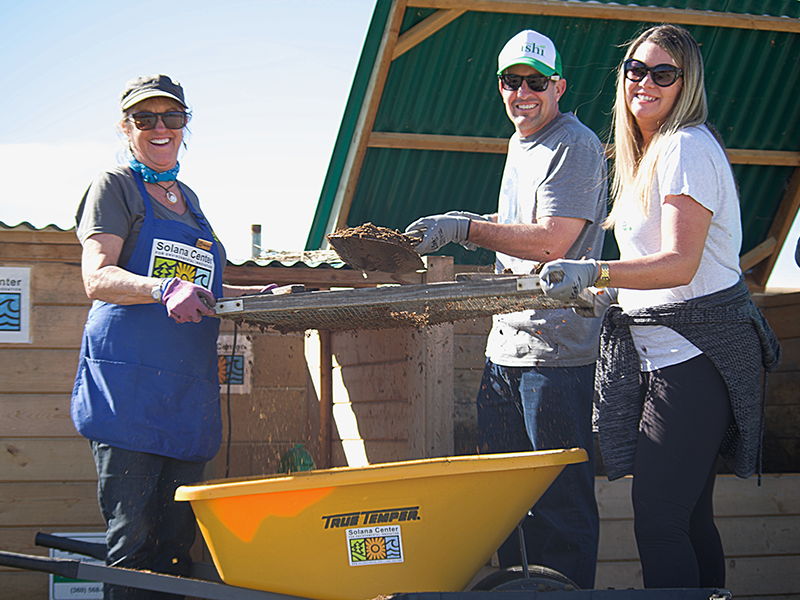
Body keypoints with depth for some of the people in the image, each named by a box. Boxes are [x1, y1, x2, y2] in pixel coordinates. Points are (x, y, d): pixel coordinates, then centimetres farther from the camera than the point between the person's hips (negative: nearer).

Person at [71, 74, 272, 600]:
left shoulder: (188, 198, 23)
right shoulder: (115, 187, 2)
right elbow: (97, 278, -13)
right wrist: (165, 290, -30)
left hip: (190, 389, 7)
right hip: (128, 383, -6)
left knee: (176, 545, 4)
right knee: (132, 541, -9)